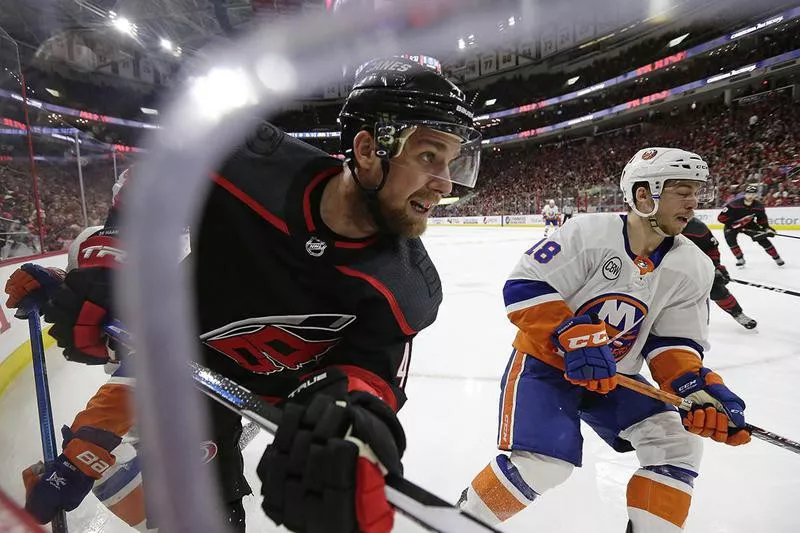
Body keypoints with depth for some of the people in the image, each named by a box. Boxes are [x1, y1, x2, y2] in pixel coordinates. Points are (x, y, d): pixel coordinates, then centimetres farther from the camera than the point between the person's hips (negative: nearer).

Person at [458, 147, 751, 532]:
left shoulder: (693, 269, -3)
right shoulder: (587, 233, -22)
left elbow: (673, 341, 1)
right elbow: (523, 286, -23)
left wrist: (695, 386, -17)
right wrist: (574, 336, -30)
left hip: (614, 373, 7)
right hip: (545, 360, -6)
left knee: (676, 442, -3)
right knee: (545, 462, -18)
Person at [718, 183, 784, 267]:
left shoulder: (758, 206, -15)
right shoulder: (734, 203, -32)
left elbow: (762, 218, 4)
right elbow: (721, 217, -30)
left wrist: (767, 228, -7)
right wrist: (733, 224, -31)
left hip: (749, 224, 3)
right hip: (732, 224, -3)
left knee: (762, 238, -5)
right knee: (730, 238, -25)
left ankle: (777, 258, 12)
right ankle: (740, 259, -5)